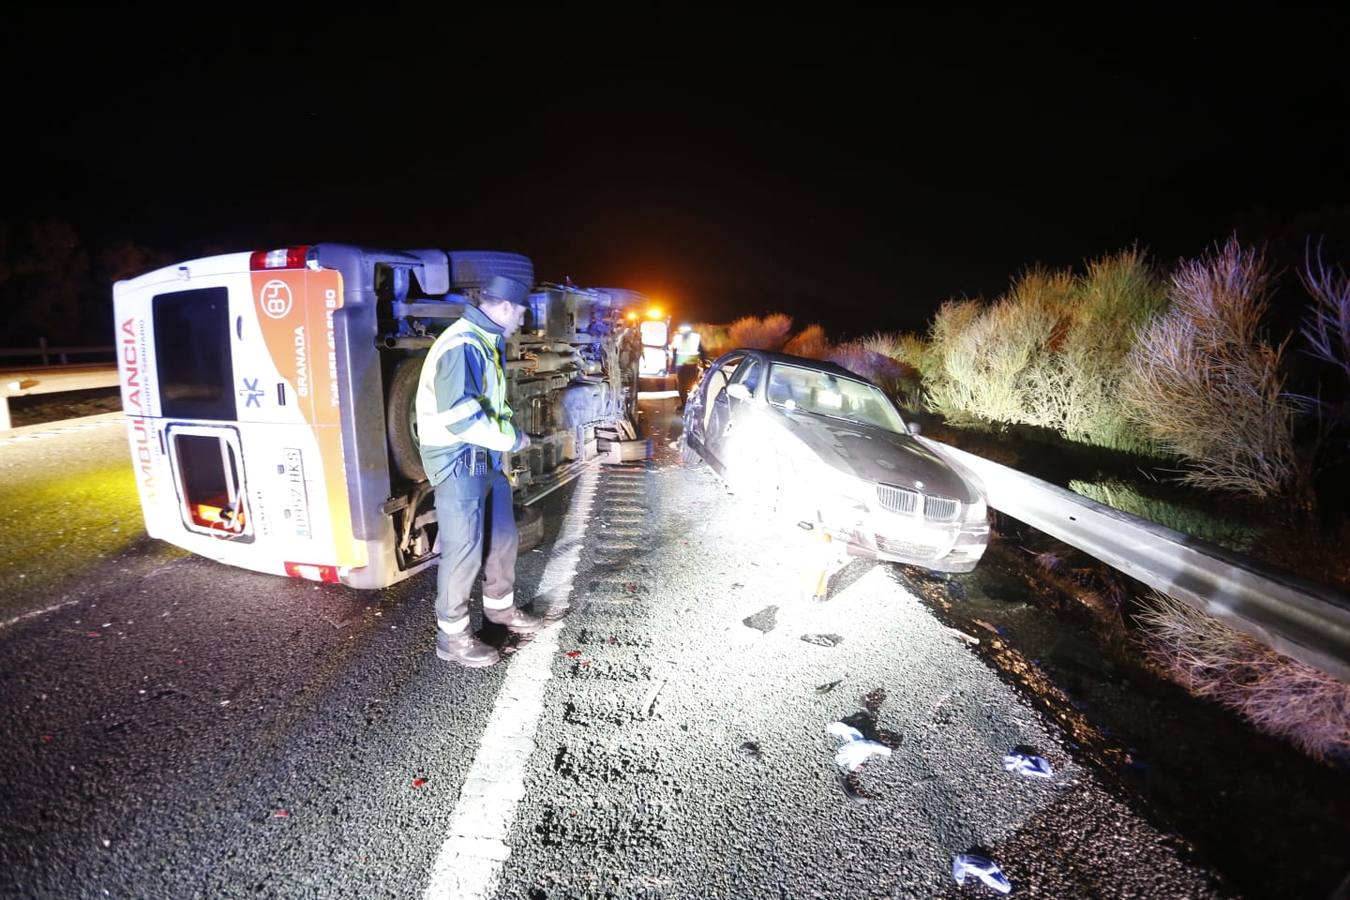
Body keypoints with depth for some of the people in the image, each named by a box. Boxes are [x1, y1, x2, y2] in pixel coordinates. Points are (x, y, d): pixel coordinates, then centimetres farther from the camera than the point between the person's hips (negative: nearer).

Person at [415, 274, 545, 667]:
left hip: (486, 457, 10)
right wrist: (513, 438, -16)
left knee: (502, 537, 19)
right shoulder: (462, 346, -21)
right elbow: (461, 418, -28)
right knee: (464, 550, 0)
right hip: (458, 462, -10)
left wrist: (510, 431, 5)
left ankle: (500, 607, 39)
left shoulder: (487, 342, 12)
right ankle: (452, 636, 18)